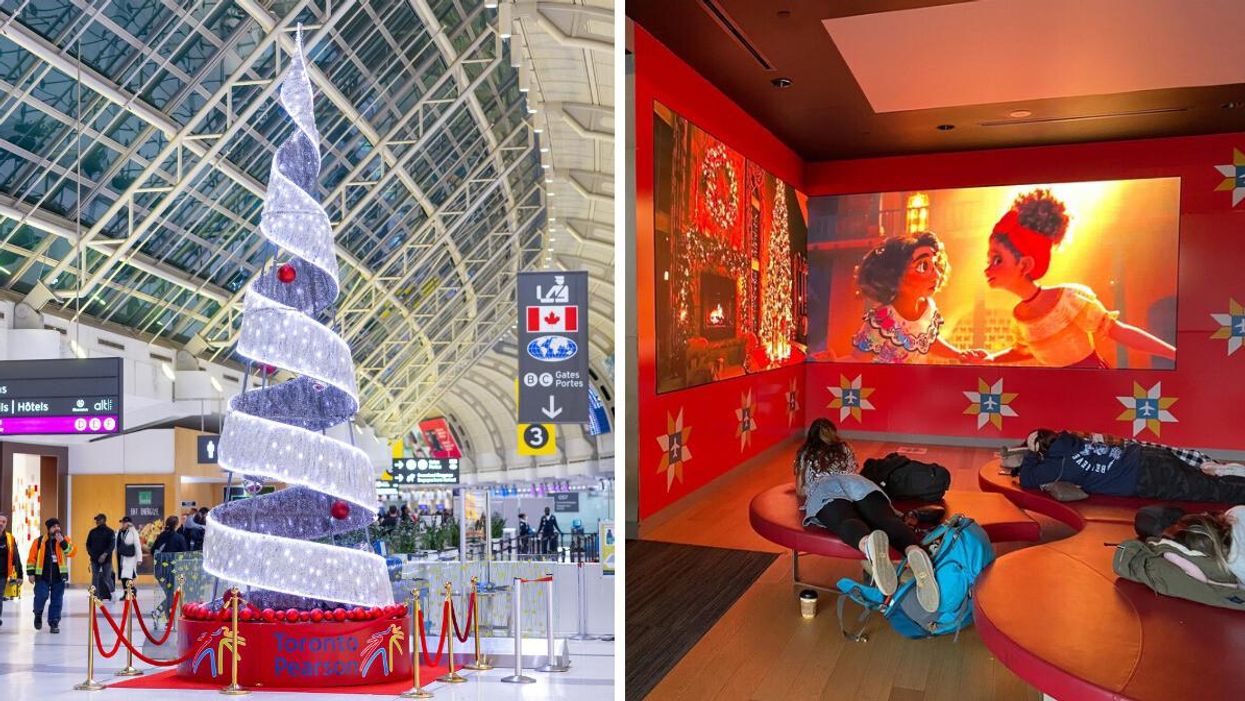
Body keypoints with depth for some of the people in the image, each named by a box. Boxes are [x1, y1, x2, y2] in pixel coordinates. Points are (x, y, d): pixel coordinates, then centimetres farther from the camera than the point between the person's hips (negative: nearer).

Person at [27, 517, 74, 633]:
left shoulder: (64, 539, 3)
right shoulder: (39, 541, 0)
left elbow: (73, 553, -9)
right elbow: (32, 558, 4)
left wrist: (62, 542, -18)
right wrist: (31, 573, -2)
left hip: (58, 576, 1)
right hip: (42, 576, -1)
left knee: (56, 601, 2)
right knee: (41, 597, -7)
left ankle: (54, 623, 11)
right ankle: (38, 614, 24)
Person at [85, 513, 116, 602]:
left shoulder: (110, 532, -1)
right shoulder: (93, 532, 10)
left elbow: (112, 545, -8)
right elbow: (88, 544, 13)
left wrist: (105, 554, -20)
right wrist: (91, 553, -3)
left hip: (106, 559, -4)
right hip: (94, 559, 4)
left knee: (107, 578, -1)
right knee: (95, 578, 2)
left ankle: (112, 594, 15)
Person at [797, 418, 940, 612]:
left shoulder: (804, 454, 35)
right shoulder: (844, 448, 40)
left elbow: (800, 491, 41)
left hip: (824, 490, -2)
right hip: (858, 483, 2)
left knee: (848, 523, -35)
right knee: (886, 520, -26)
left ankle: (869, 544, -73)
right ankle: (914, 550, -62)